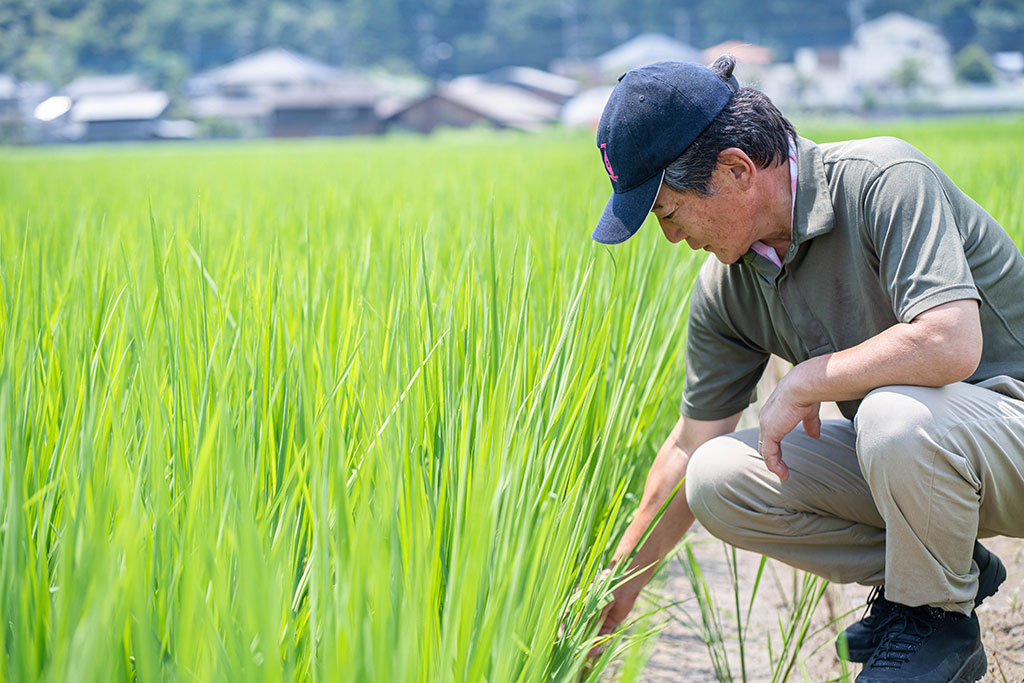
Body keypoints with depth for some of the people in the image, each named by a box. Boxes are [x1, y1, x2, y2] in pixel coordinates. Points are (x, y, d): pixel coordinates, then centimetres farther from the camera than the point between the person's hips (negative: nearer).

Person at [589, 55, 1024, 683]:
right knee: (717, 478, -12)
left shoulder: (884, 179, -23)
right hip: (896, 448, 7)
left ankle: (939, 617, -8)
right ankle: (933, 571, 5)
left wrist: (803, 384, -24)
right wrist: (615, 595, 10)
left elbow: (951, 343, -37)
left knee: (896, 414, -38)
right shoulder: (726, 289, -3)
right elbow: (691, 448, 7)